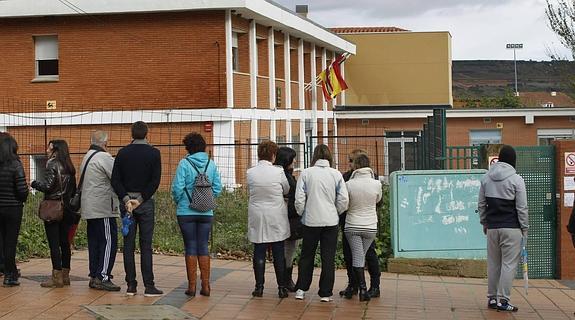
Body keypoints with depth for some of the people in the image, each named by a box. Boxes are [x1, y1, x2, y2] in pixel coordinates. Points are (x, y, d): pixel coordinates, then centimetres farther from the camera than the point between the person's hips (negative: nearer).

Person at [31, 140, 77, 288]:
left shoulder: (53, 164, -10)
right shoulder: (69, 167, 11)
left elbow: (47, 185, -16)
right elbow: (73, 189, 13)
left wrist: (35, 184, 0)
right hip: (66, 209, 7)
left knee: (54, 243, -5)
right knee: (64, 242, 11)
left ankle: (57, 277, -5)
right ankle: (65, 275, 15)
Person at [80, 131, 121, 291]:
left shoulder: (87, 158, 17)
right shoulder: (104, 157, -13)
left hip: (89, 209, 10)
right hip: (104, 209, -9)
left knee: (94, 242, 12)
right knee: (109, 242, -7)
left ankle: (94, 276, 16)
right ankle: (102, 277, -10)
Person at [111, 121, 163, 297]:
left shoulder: (122, 153, 4)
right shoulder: (153, 153, -3)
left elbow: (115, 180, -2)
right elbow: (155, 180, -10)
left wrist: (126, 199, -7)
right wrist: (140, 199, -10)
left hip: (126, 201, 2)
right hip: (146, 203, -2)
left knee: (128, 245, 5)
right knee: (146, 245, -1)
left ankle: (131, 285, 4)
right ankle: (149, 286, -3)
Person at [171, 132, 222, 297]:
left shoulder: (184, 163, -8)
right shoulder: (211, 164, 2)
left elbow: (177, 187, -11)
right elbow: (217, 188, 2)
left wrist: (178, 202, 7)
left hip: (186, 212, -3)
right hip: (206, 212, 3)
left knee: (191, 248, 4)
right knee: (204, 247, 9)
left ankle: (192, 286, 6)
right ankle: (205, 285, 10)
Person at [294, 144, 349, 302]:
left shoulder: (306, 173, -5)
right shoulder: (336, 174, -3)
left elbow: (299, 199, -7)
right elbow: (344, 199, -4)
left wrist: (302, 214, 10)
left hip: (311, 220, 0)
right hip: (331, 221, 0)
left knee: (307, 256, 14)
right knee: (328, 258, 7)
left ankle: (301, 289, 15)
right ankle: (326, 293, 9)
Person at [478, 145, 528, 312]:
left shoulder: (486, 178, 7)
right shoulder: (516, 179, -8)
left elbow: (481, 204, 13)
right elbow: (522, 207, -7)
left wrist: (484, 223, 23)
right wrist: (525, 228, 1)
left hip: (492, 227, 5)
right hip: (511, 228, -5)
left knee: (493, 264, 12)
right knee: (509, 264, -1)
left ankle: (492, 298, 19)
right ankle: (503, 300, -3)